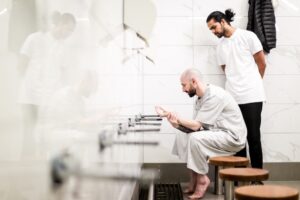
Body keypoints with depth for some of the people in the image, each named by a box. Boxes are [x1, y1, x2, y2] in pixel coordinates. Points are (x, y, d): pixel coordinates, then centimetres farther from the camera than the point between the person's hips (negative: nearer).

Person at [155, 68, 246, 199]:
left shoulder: (214, 96, -21)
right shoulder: (200, 98, 9)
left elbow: (197, 125, -24)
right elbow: (195, 126, 1)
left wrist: (177, 119, -27)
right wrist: (177, 124, -15)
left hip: (233, 137, -10)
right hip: (218, 134, 10)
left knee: (195, 138, -29)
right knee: (182, 135, 1)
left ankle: (202, 179, -9)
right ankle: (194, 179, 1)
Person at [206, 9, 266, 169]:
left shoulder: (247, 36, -1)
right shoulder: (220, 47, 13)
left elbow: (261, 63, 4)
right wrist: (237, 85, 8)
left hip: (251, 96, -4)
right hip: (232, 97, 5)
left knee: (253, 137, -1)